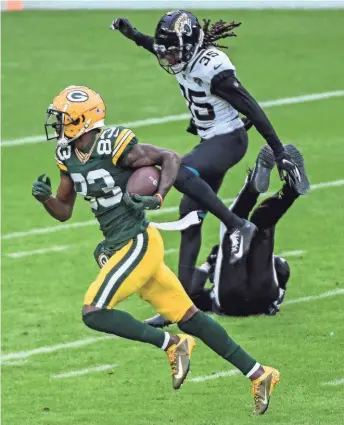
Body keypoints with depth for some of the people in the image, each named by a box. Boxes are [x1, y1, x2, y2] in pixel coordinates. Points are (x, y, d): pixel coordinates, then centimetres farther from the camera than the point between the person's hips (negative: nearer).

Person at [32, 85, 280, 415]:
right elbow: (64, 212, 14)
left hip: (139, 244, -8)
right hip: (120, 248, 8)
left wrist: (157, 198, -24)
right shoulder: (68, 157, 6)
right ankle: (258, 374, 17)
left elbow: (171, 158, -9)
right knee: (188, 317, 11)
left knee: (94, 313, -16)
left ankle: (172, 345, -3)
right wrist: (44, 197, -7)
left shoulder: (115, 147, -17)